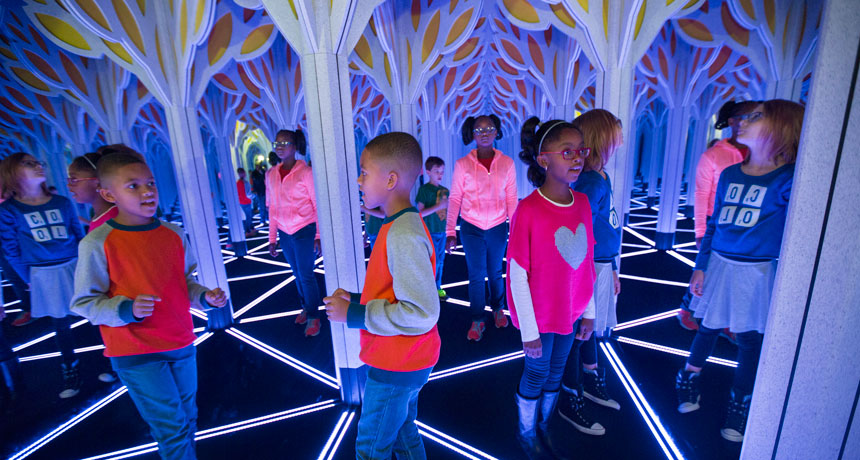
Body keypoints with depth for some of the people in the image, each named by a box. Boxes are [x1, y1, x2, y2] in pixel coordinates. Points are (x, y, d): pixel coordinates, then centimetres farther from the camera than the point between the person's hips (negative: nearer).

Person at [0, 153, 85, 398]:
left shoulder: (62, 202, 1)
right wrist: (30, 279, 1)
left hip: (75, 267, 1)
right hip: (45, 276, -1)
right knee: (61, 325, 10)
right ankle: (71, 372, 29)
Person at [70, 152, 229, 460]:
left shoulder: (173, 234, 0)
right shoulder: (97, 244, -13)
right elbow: (84, 303, -9)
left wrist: (205, 297, -7)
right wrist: (127, 310, -26)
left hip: (181, 343, 5)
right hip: (135, 353, -5)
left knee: (187, 417, 18)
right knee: (172, 427, 1)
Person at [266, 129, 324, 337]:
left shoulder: (305, 172, -9)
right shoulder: (271, 174, 6)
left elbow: (317, 205, -7)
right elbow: (272, 208, 11)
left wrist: (319, 236, -11)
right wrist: (272, 238, 11)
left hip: (304, 230, -4)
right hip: (284, 233, 5)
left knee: (306, 274, -1)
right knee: (297, 273, 15)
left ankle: (313, 318, 14)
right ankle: (306, 307, 34)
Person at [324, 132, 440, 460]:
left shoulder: (402, 235, -28)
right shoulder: (402, 225, 3)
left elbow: (421, 314, -30)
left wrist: (353, 314, -22)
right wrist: (357, 299, -1)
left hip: (395, 368, -8)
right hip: (402, 362, 9)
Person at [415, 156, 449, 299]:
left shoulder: (445, 190, 9)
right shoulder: (424, 189, -9)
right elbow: (419, 213, -17)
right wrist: (438, 206, -21)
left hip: (442, 231, 6)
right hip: (430, 232, -6)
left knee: (440, 261, 14)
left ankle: (437, 288, 28)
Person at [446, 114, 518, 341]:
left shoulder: (507, 163, -2)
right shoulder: (462, 164, -6)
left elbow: (511, 199, 1)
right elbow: (454, 199, -5)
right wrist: (450, 232, -8)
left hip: (498, 228, 1)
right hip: (471, 228, -1)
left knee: (496, 272, 17)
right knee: (476, 275, 7)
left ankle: (498, 309, 41)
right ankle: (477, 320, 23)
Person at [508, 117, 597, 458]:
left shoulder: (582, 203, -3)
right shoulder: (528, 210, -22)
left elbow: (586, 261, 5)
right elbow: (517, 274, -18)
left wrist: (589, 311, 9)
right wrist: (528, 330, -14)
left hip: (570, 310, 5)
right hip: (540, 313, -5)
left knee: (555, 372, 20)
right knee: (537, 373, 13)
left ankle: (543, 428, 45)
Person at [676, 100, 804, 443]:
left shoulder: (789, 180, -11)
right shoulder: (729, 175, 3)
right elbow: (714, 223, 7)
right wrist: (701, 267, 6)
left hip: (758, 272, -3)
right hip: (719, 265, 3)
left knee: (750, 341, 11)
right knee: (708, 329, 16)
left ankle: (738, 409, 31)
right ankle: (688, 385, 37)